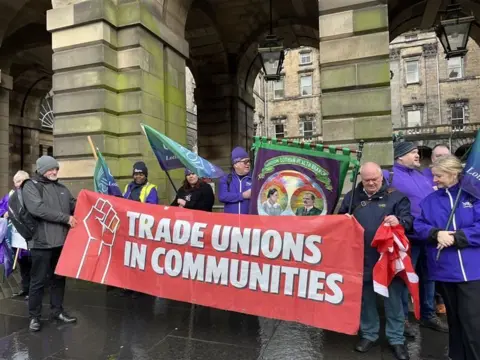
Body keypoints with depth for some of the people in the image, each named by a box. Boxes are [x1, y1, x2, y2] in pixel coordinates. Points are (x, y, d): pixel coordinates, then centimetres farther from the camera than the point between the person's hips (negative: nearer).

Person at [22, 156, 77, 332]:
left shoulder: (62, 188, 14)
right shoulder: (31, 186, -4)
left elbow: (75, 205, 16)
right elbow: (38, 209, -18)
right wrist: (65, 218, -19)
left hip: (61, 241, 6)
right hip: (42, 243, -5)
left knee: (59, 278, 14)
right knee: (38, 280, 4)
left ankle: (57, 310, 27)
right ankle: (34, 316, 19)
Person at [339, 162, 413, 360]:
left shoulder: (396, 196, 0)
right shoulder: (352, 196, 8)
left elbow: (409, 220, -6)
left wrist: (399, 221, -28)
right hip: (362, 258, 3)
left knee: (393, 298, 9)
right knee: (365, 298, 15)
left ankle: (396, 339, 26)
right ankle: (369, 334, 32)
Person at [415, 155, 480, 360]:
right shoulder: (430, 200, 8)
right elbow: (419, 226, -1)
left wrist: (455, 237, -17)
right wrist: (436, 234, -19)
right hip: (444, 270, 3)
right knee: (454, 318, 18)